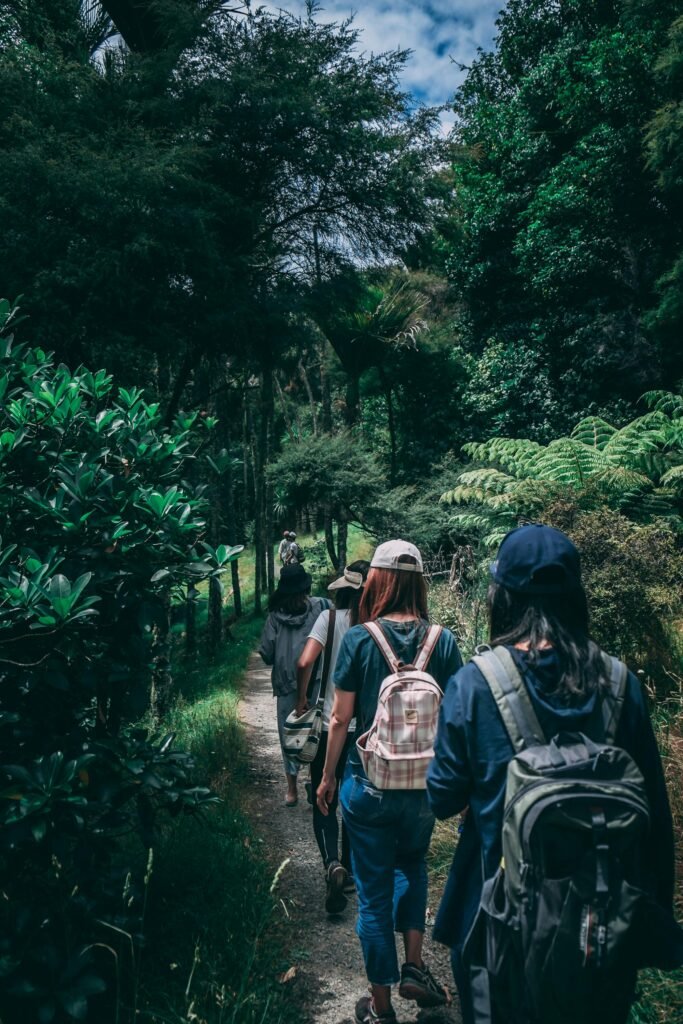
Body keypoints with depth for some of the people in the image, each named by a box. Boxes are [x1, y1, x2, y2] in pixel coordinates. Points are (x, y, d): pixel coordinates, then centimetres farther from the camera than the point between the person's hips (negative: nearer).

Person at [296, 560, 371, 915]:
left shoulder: (330, 617, -10)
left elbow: (305, 663, -20)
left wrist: (301, 699, -4)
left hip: (330, 726, -2)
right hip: (368, 729, 2)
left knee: (324, 803, 10)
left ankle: (333, 865, -12)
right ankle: (349, 872, 30)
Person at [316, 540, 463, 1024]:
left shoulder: (359, 639, -13)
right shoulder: (443, 640, -8)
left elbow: (341, 719, -8)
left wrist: (328, 776, 7)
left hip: (369, 785, -2)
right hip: (425, 785, 2)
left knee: (374, 892, 15)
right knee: (412, 865, 31)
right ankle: (414, 966, 26)